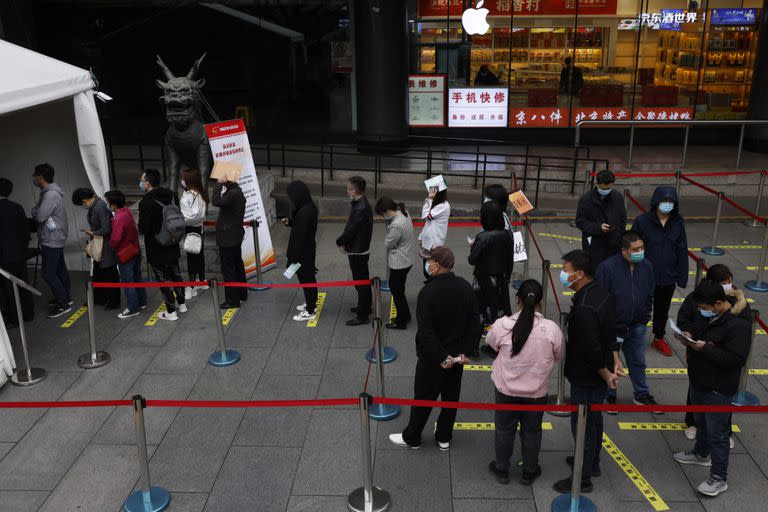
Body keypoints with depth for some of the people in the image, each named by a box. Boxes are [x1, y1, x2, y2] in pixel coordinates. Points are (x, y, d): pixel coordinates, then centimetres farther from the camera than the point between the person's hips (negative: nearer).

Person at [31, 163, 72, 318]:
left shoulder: (51, 195, -22)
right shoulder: (48, 192, 10)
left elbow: (39, 216, -24)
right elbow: (37, 213, 13)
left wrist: (35, 211, -5)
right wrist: (36, 212, -6)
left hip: (51, 241, -10)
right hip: (54, 239, 10)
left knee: (48, 273, -6)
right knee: (59, 269, 18)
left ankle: (63, 305, 1)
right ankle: (65, 297, 29)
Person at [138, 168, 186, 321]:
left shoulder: (146, 202, -23)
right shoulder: (172, 195, -1)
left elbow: (143, 229, -21)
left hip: (156, 249, -7)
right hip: (172, 245, 7)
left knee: (163, 278, 3)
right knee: (175, 273, 20)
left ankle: (171, 312, 10)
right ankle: (182, 304, 33)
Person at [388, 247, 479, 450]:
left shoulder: (428, 292, -24)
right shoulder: (465, 287, -5)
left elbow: (426, 331, -25)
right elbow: (474, 323, -2)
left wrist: (441, 358, -17)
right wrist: (464, 351, -1)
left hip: (433, 357, -5)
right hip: (457, 354, 5)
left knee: (424, 397, 10)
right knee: (451, 396, 19)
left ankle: (411, 438, 27)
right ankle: (444, 438, 33)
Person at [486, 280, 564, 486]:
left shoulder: (502, 325, -19)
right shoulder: (552, 329, -19)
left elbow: (491, 343, 2)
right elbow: (559, 357, -2)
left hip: (506, 390, 0)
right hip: (537, 392, 0)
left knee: (504, 430, 19)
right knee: (532, 431, 20)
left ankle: (501, 470, 36)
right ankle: (529, 472, 38)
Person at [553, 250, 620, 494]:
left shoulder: (584, 308, -32)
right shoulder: (602, 293, -1)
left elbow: (591, 350, -29)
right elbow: (610, 332, 9)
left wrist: (606, 375, -14)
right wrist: (615, 360, 9)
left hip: (586, 378, -10)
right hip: (601, 374, 10)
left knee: (582, 425, 6)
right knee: (594, 419, 26)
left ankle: (583, 478, 22)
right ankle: (592, 462, 45)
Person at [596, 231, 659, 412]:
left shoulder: (647, 266, -4)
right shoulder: (608, 267, -20)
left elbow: (650, 295, 8)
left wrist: (644, 319, 6)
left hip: (637, 326, 5)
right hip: (612, 327, -4)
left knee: (638, 362, 19)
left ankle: (642, 395, 37)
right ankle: (609, 396, 30)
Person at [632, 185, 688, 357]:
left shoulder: (678, 223, -4)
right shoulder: (642, 220, -15)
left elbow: (682, 251, 1)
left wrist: (682, 276, -1)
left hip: (668, 278, 4)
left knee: (663, 310, 21)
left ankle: (659, 338, 41)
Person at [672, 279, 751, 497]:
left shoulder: (738, 324, -25)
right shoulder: (709, 316, 3)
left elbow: (736, 360, -28)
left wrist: (704, 348, -30)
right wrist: (690, 338, -3)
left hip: (718, 390, -9)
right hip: (699, 382, 9)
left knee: (717, 433, 1)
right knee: (701, 422, 27)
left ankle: (719, 479, 12)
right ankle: (701, 453, 48)